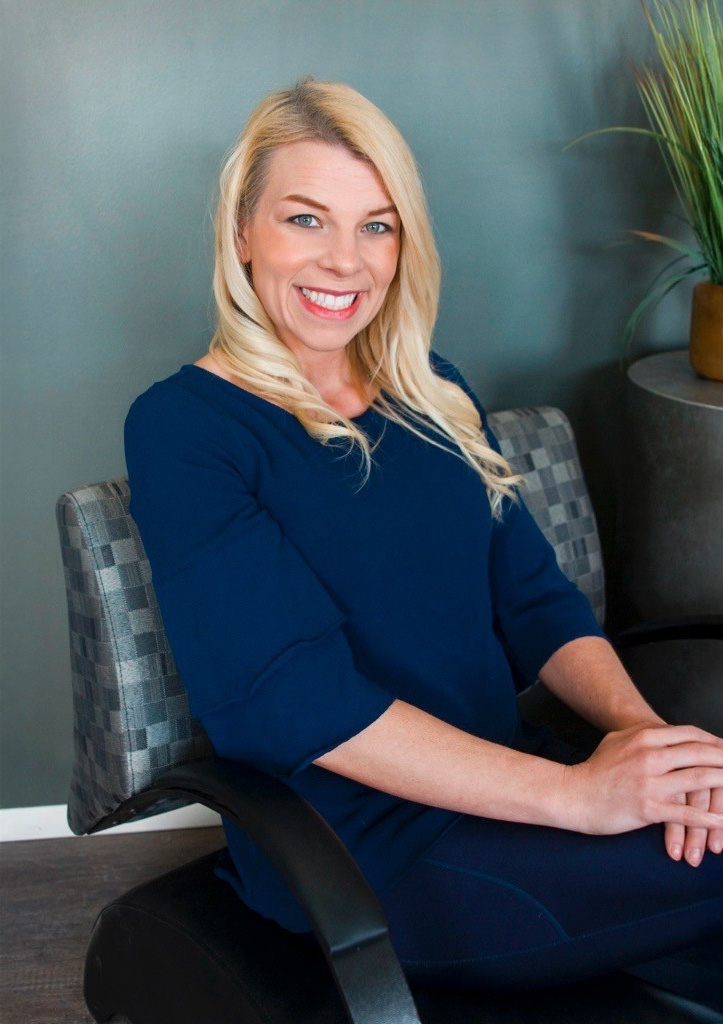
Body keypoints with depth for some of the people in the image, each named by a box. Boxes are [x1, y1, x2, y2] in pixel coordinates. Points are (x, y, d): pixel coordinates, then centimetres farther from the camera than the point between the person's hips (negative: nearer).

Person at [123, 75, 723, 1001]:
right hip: (365, 851, -6)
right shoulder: (180, 429, -7)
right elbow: (296, 695, -17)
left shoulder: (430, 394, 13)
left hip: (501, 781, 6)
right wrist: (574, 794, -21)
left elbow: (535, 599, 9)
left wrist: (640, 725, -12)